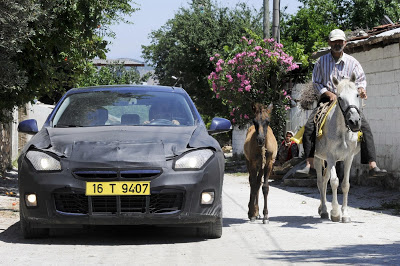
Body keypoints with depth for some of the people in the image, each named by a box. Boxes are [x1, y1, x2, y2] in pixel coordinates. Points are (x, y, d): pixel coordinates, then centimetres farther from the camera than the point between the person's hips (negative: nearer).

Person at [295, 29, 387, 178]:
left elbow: (361, 80, 8)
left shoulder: (352, 62, 4)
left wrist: (361, 89, -16)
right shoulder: (322, 61, 4)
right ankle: (309, 165, -14)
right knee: (309, 127, -19)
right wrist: (328, 93, -11)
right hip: (327, 98, 0)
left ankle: (373, 167, -20)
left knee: (365, 128, -19)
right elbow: (316, 83, 6)